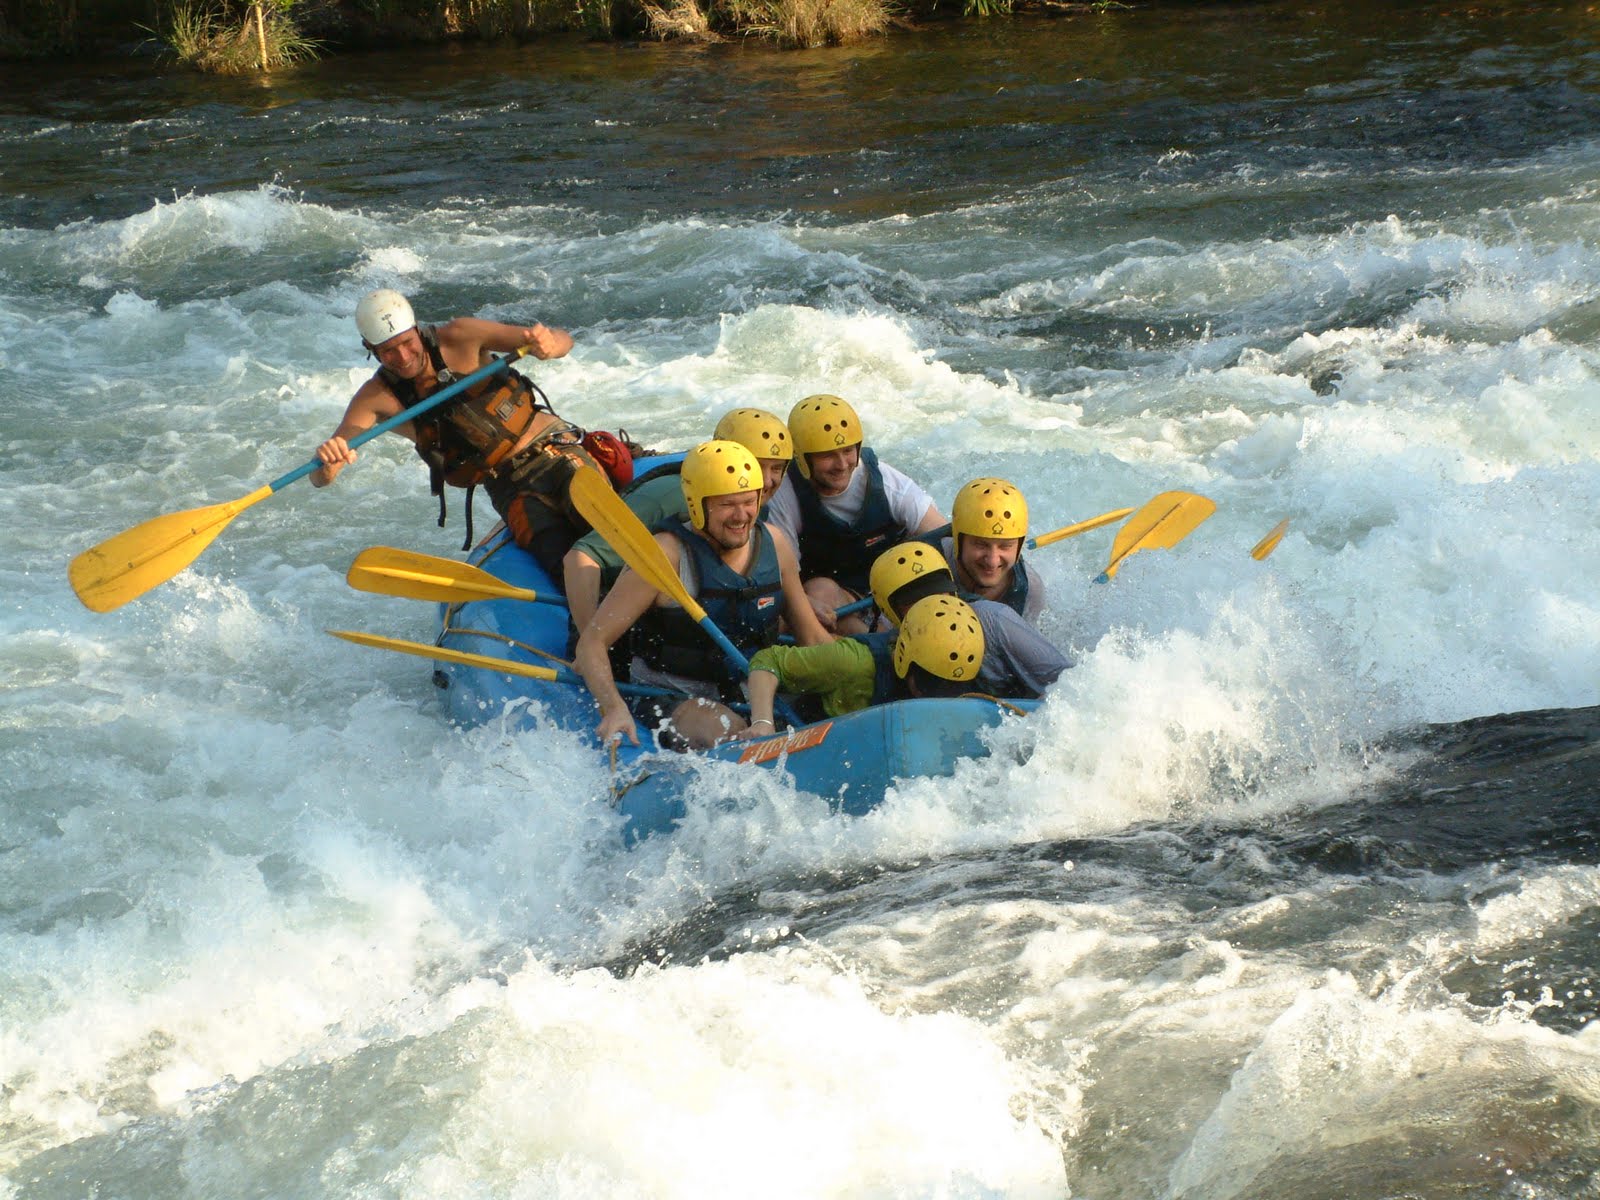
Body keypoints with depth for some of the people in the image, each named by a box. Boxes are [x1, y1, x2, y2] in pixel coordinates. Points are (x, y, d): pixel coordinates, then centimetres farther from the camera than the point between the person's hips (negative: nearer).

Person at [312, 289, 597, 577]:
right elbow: (320, 479, -11)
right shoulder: (378, 396, -4)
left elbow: (563, 340, -8)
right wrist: (326, 463, -36)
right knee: (561, 563, -25)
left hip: (555, 448, -2)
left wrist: (549, 343, -33)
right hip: (510, 486, 2)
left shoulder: (459, 338, -8)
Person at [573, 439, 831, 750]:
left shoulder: (773, 544, 5)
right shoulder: (668, 555, -13)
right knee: (724, 731, -37)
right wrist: (614, 710, -29)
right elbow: (592, 642, -14)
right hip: (669, 700, -6)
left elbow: (812, 638, 15)